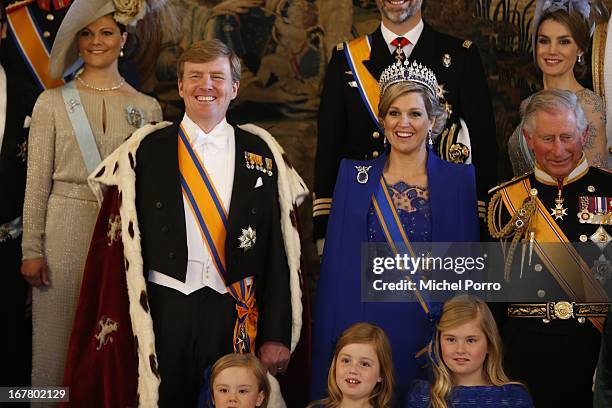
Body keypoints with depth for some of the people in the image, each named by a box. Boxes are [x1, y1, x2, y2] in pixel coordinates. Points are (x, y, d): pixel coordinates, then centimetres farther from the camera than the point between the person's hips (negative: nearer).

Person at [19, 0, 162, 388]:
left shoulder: (147, 107, 7)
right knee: (58, 338, 2)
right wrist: (32, 249, -4)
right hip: (66, 227, -1)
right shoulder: (53, 102, 3)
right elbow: (37, 181, 1)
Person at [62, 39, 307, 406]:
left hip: (238, 312, 1)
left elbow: (279, 250, 2)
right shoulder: (144, 151, 3)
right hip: (164, 309, 0)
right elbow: (121, 244, 2)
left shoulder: (263, 154, 4)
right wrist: (116, 329, -5)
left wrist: (277, 335, -3)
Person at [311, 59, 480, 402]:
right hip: (366, 324, 1)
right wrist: (335, 338, -3)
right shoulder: (355, 175, 4)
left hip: (432, 326, 0)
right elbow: (338, 263, 3)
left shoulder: (459, 180, 1)